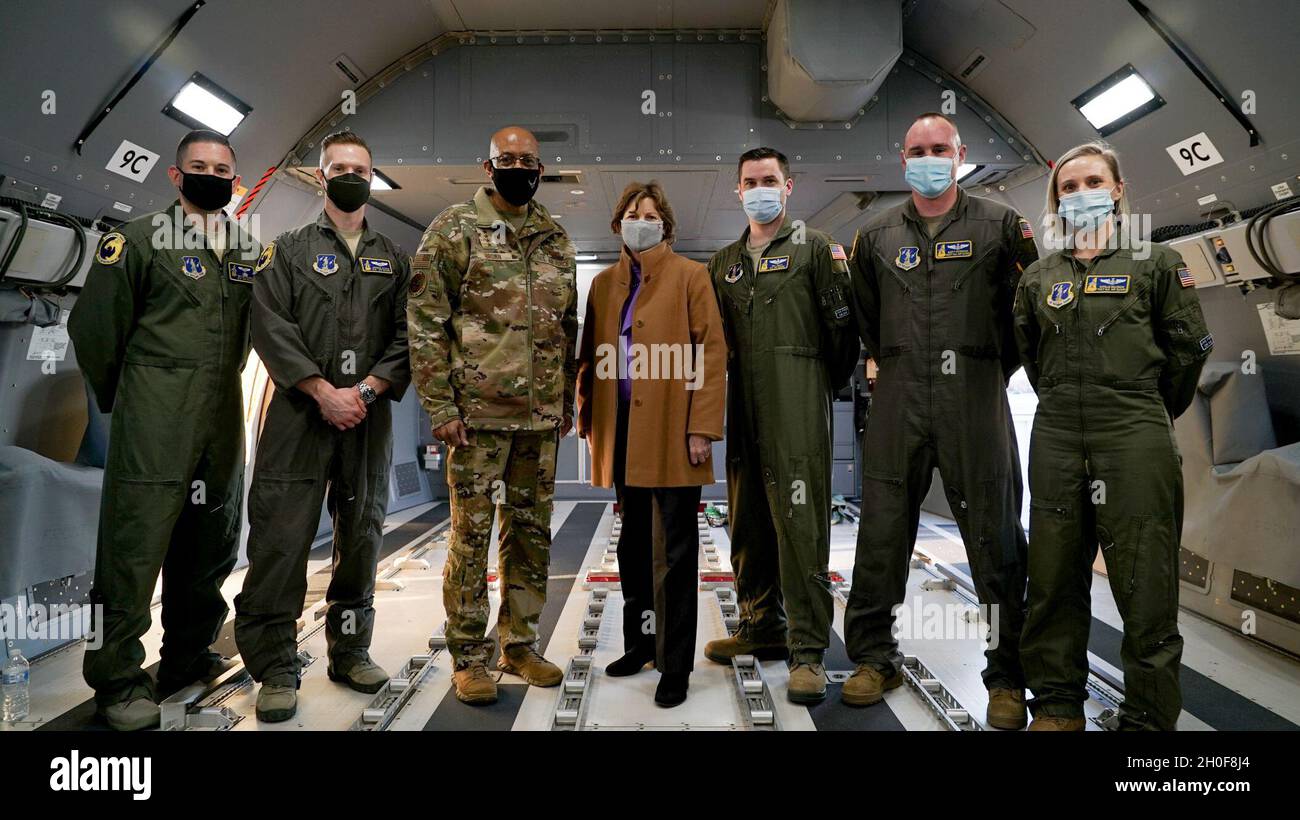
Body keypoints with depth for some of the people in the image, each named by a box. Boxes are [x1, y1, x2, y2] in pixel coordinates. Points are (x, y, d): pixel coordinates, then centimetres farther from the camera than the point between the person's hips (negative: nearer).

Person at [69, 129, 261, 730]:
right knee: (136, 541, -4)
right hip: (154, 420, -5)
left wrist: (223, 384, 16)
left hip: (224, 416, 5)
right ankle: (116, 680, 8)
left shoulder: (250, 250, 13)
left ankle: (187, 657, 28)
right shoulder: (139, 238, -1)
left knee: (212, 540, 12)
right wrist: (119, 397, 8)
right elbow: (94, 326, 1)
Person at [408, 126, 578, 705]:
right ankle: (468, 656, 15)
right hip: (478, 411, -5)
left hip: (542, 416, 5)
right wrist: (440, 406, -12)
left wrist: (567, 398, 13)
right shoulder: (453, 230, -1)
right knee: (471, 533, 1)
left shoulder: (556, 238, 14)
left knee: (531, 531, 11)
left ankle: (519, 645, 25)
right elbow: (426, 324, -6)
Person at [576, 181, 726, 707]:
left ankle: (675, 664, 11)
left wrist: (702, 428, -13)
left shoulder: (689, 275, 0)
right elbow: (590, 356, 14)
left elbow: (713, 354, -6)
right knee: (633, 545, 15)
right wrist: (588, 418, 6)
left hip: (672, 434, -5)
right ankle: (640, 642, 30)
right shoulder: (605, 283, 13)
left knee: (673, 554, 0)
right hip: (622, 435, 5)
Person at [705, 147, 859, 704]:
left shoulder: (815, 248, 6)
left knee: (800, 522, -9)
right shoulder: (724, 263, 21)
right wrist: (719, 399, 13)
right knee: (748, 522, 10)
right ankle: (763, 626, 24)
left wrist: (828, 385, 2)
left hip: (798, 407, -5)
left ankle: (808, 649, -3)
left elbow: (841, 324, 0)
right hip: (744, 409, 6)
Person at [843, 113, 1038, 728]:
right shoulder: (876, 236, 14)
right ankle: (874, 658, 18)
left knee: (994, 533, 0)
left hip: (975, 397, -2)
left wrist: (995, 370, 8)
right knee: (882, 528, 3)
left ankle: (1008, 677, 13)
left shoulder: (1000, 226, 6)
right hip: (898, 397, 2)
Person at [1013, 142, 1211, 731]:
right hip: (1056, 439, 3)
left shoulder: (1154, 262, 6)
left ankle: (1149, 716, 12)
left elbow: (1190, 346, 7)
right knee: (1054, 580, 6)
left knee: (1146, 587, -2)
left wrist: (1148, 414, 12)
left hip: (1135, 440, -3)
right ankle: (1057, 705, 19)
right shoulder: (1038, 278, 14)